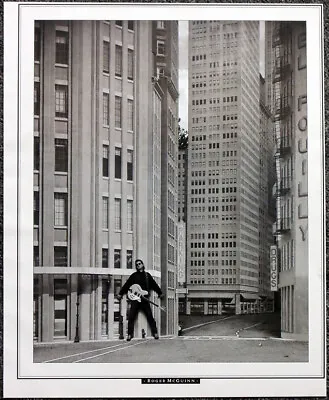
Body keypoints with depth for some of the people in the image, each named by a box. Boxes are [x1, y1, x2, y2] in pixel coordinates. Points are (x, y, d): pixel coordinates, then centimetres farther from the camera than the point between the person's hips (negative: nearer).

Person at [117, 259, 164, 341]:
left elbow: (154, 285, 21)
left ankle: (155, 332, 4)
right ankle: (130, 334, 2)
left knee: (150, 316, -2)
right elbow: (126, 285, 13)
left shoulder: (147, 275, 12)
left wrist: (160, 293, 29)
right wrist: (120, 293, 13)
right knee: (131, 317, -4)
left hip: (144, 299, 0)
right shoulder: (134, 275, 9)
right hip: (135, 299, 0)